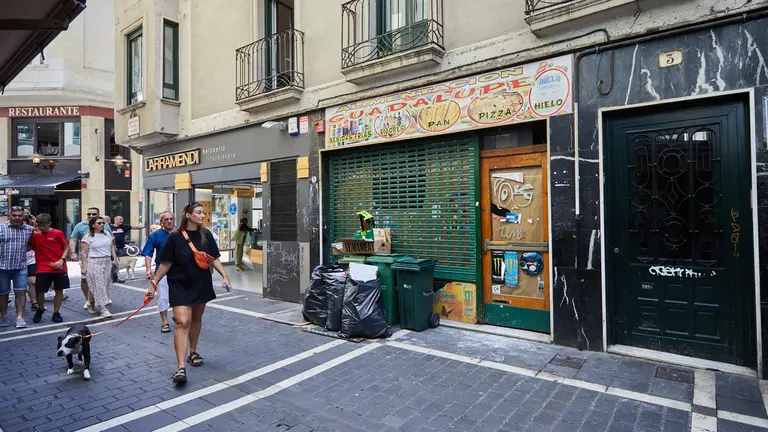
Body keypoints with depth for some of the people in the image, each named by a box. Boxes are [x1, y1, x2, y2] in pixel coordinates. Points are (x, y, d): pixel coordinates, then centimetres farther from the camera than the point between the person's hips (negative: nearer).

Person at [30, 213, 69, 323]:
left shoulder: (58, 234, -3)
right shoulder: (35, 235, 4)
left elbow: (66, 248, 1)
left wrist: (61, 260, -12)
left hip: (59, 268, -1)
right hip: (43, 269, 1)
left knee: (59, 290, 6)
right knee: (40, 291, -1)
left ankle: (56, 313, 19)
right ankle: (40, 309, 28)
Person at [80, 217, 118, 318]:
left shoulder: (107, 234, 11)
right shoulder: (88, 237, -4)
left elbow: (112, 247, 18)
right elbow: (84, 253, -5)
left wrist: (115, 258, 11)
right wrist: (83, 266, -9)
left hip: (107, 262, 5)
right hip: (94, 263, -5)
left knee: (105, 285, 6)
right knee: (98, 285, -6)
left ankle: (91, 304, 26)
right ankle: (103, 309, -7)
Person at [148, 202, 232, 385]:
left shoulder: (206, 235, -2)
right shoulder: (175, 237, -11)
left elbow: (214, 259, 3)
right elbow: (166, 264, -4)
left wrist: (225, 276, -8)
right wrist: (153, 283, -4)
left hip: (201, 285, 4)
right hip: (180, 286, -4)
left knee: (196, 319, 17)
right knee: (183, 322, -12)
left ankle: (193, 352, 38)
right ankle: (180, 367, -10)